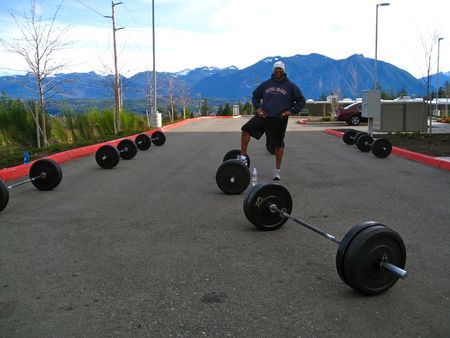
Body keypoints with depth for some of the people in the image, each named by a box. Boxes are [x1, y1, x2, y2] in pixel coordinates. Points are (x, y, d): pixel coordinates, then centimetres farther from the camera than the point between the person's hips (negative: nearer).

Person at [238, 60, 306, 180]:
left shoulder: (291, 86, 5)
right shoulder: (266, 84, 11)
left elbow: (301, 101, 8)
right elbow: (255, 96, 21)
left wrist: (290, 111, -4)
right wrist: (258, 108, 5)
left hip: (279, 120, -2)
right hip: (263, 116, 2)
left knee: (278, 144, 4)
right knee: (246, 129, -15)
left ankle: (277, 170, 18)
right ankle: (243, 157, -5)